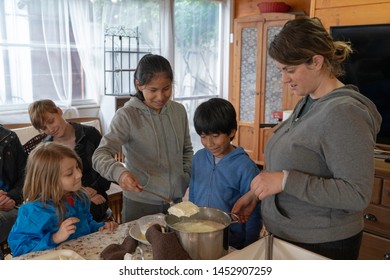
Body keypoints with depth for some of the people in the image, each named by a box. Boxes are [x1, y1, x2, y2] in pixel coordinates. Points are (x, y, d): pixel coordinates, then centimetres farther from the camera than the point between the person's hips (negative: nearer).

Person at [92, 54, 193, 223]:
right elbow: (100, 155, -21)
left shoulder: (179, 111, 1)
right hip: (140, 203, -4)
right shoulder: (127, 116, -14)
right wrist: (119, 172, -39)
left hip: (177, 198, 5)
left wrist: (186, 180, 3)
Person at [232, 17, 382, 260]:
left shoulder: (343, 112, -23)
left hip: (321, 247, -8)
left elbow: (357, 195, -25)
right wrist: (257, 193, 7)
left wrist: (285, 181, -29)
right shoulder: (308, 102, 2)